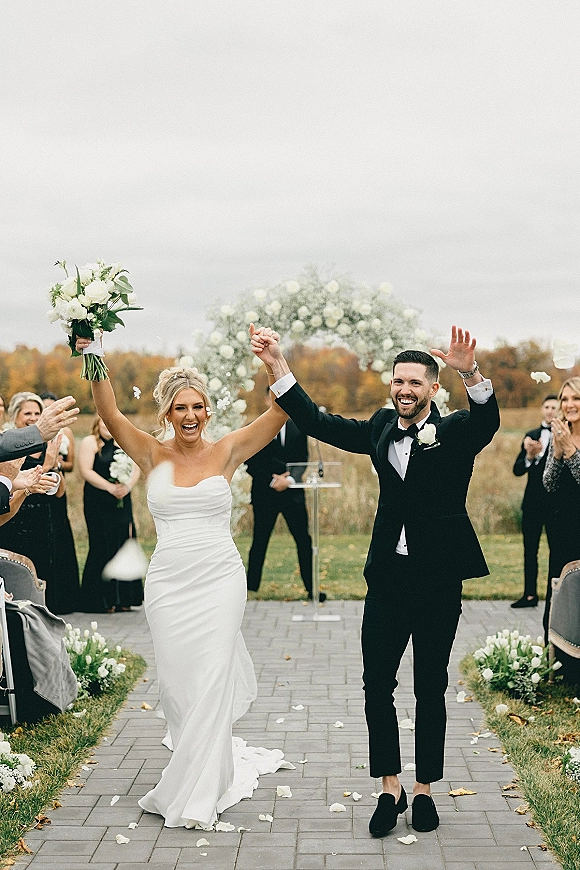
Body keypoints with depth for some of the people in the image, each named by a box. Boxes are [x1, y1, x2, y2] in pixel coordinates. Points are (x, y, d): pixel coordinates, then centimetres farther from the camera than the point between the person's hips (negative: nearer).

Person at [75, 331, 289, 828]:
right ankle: (213, 765, 29)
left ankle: (197, 792, 8)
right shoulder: (153, 455, 4)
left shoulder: (227, 452, 1)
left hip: (220, 580, -1)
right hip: (168, 582, 2)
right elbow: (109, 413, -10)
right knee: (176, 683, 6)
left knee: (211, 680, -4)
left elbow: (282, 412, -8)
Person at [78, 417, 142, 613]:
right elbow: (85, 471, -11)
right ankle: (100, 601, 1)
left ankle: (122, 599, 9)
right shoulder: (89, 443, -1)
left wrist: (127, 486, -9)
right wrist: (110, 487, -17)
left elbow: (135, 469, 10)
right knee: (102, 547, -6)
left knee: (124, 545, 2)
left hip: (122, 502, 5)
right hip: (98, 504, -5)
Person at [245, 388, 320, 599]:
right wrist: (272, 481, -13)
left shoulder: (298, 428, 9)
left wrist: (290, 480, -12)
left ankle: (311, 587, 9)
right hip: (264, 494, -2)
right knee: (260, 542, 3)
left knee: (304, 541, 2)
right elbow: (251, 464, -2)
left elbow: (303, 460, 5)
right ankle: (250, 587, 12)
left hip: (292, 493, 2)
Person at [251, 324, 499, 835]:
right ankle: (390, 787, 19)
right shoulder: (381, 429, 7)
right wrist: (277, 365, -1)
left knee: (430, 689, 10)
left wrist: (471, 372, -45)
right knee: (377, 686, 4)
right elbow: (317, 422, 7)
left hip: (438, 581, -3)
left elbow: (487, 421, -25)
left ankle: (424, 788, 24)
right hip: (388, 577, 3)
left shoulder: (455, 433, -4)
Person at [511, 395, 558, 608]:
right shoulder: (531, 436, 13)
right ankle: (530, 595, 18)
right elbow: (517, 470, 7)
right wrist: (529, 456, -12)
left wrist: (539, 453, -27)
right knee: (530, 550, 10)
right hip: (533, 502, 5)